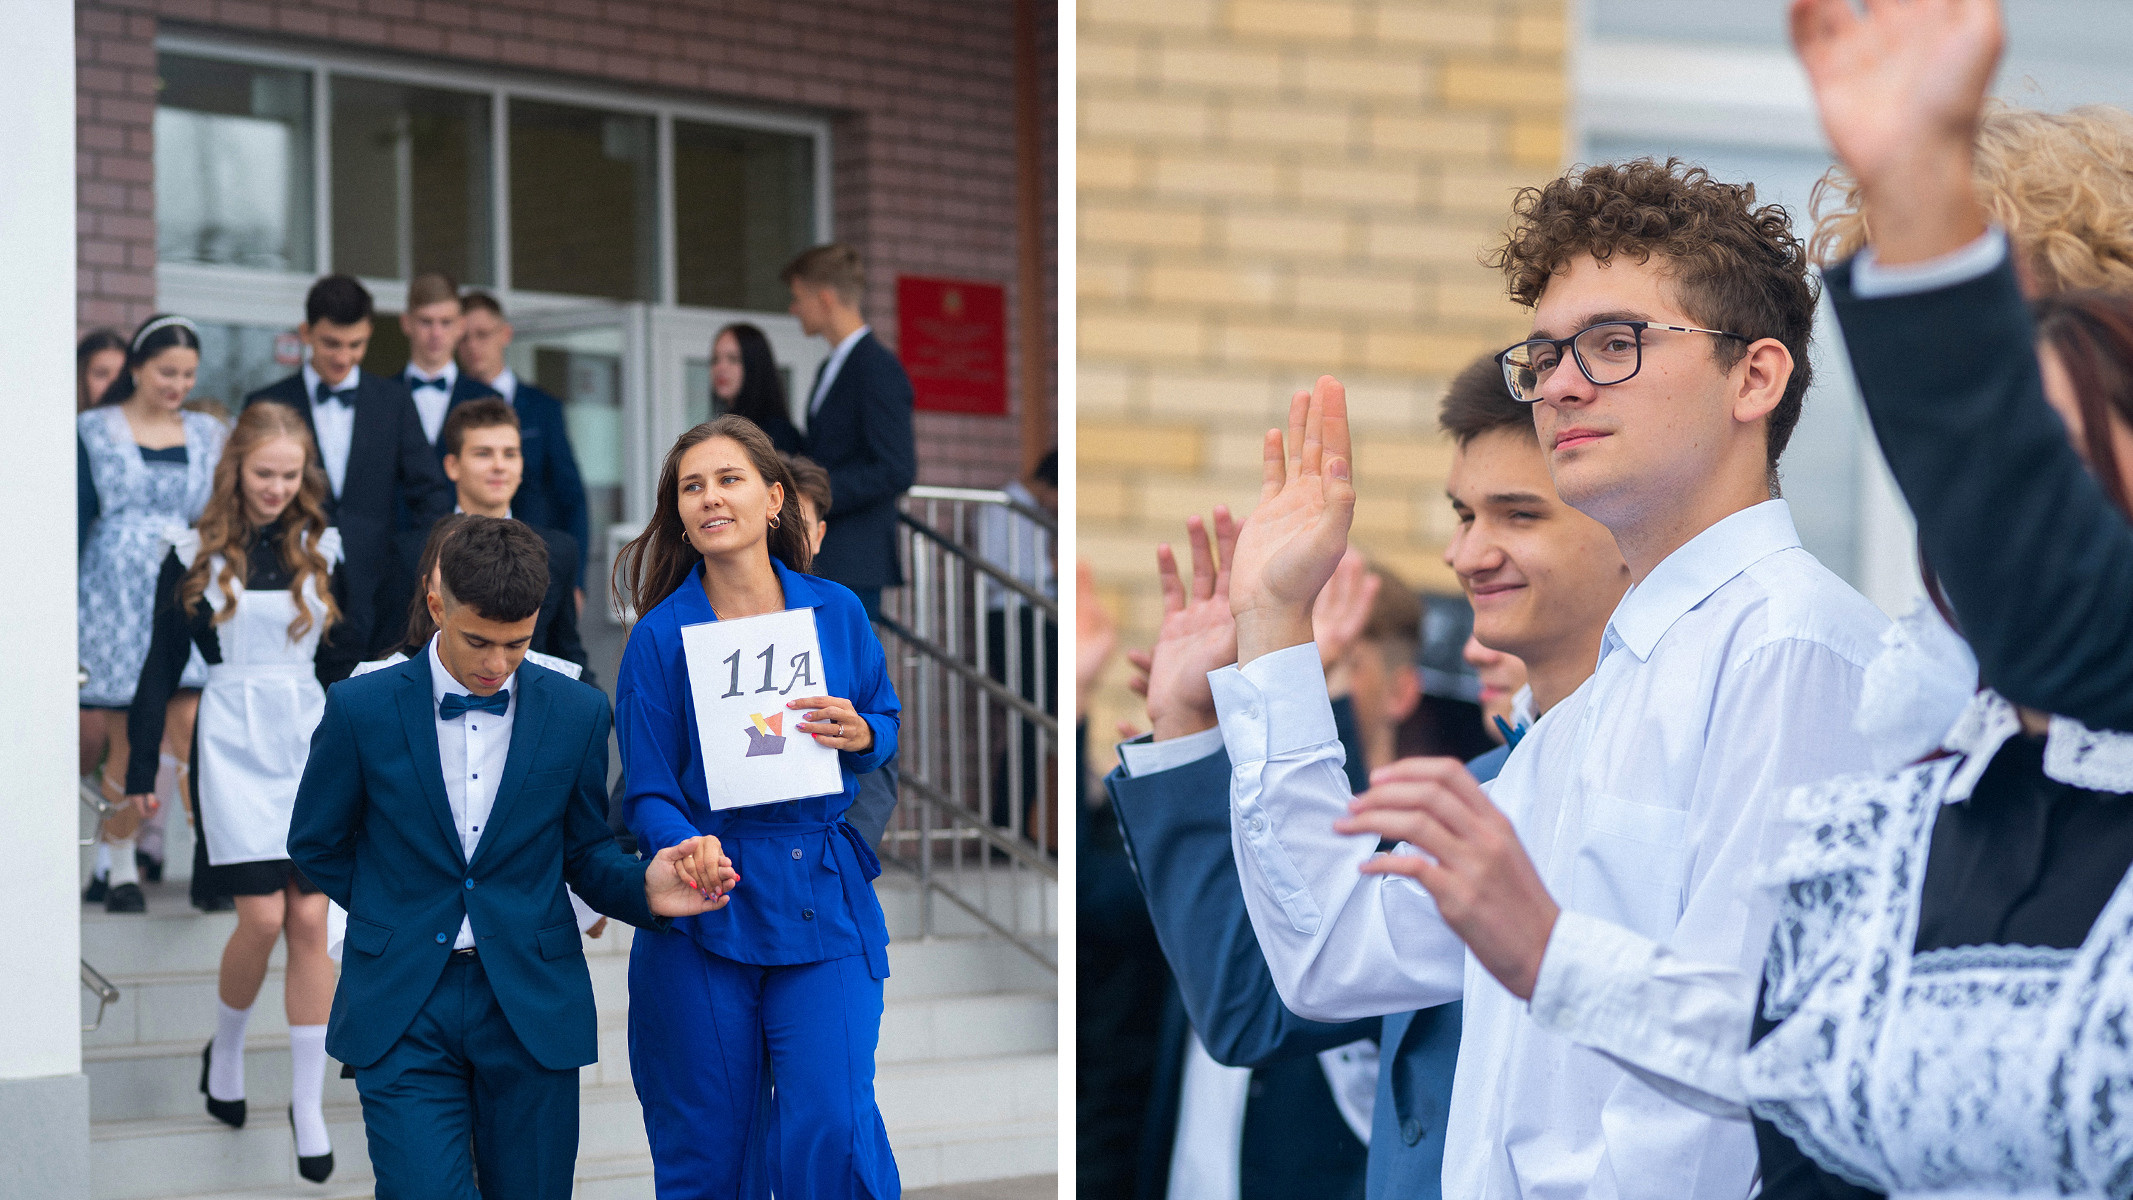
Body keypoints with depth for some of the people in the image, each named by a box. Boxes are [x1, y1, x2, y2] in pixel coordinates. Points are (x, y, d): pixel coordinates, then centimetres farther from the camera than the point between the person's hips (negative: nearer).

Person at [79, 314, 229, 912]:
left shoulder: (206, 435, 11)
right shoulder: (94, 431, 4)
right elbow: (77, 519, 1)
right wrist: (63, 606, -3)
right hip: (117, 600, -2)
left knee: (192, 730, -11)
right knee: (127, 739, 1)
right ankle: (118, 867, 16)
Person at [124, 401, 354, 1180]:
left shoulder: (323, 551, 6)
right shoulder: (195, 556, 0)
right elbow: (163, 666, 3)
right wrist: (141, 765, 1)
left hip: (312, 742, 2)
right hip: (233, 743, -2)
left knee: (310, 920, -3)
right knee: (263, 917, -9)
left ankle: (308, 1104, 4)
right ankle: (224, 1053, 20)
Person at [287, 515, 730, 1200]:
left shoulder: (577, 714, 1)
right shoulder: (362, 708, -3)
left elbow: (585, 853, 9)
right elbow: (316, 846, 11)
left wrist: (643, 890, -11)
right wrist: (401, 913, 7)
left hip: (532, 1011, 1)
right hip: (404, 1014, -1)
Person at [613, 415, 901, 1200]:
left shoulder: (836, 613, 6)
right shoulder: (660, 636, -1)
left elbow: (890, 721, 18)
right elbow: (647, 794, -2)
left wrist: (862, 737, -6)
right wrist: (687, 849, -24)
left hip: (823, 900, 1)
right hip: (704, 909, -1)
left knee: (834, 1131, -13)